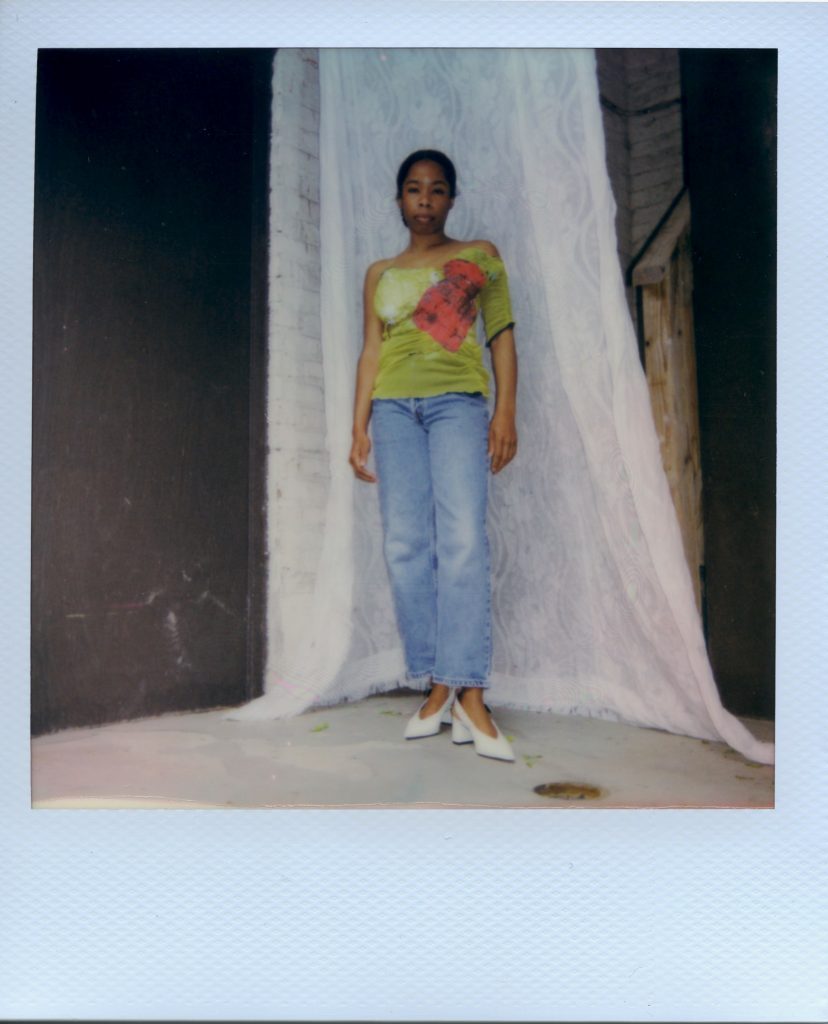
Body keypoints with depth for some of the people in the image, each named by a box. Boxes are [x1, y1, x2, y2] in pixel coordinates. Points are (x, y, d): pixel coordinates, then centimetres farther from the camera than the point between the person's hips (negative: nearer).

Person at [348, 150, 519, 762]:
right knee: (405, 545, -7)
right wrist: (360, 426, 7)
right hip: (394, 406, 3)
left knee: (463, 539, -17)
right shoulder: (380, 273, 22)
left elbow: (502, 335, 9)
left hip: (458, 401, -3)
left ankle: (469, 693, -17)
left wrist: (506, 411, -4)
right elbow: (372, 351, 17)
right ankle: (437, 688, -1)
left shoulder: (480, 256, 16)